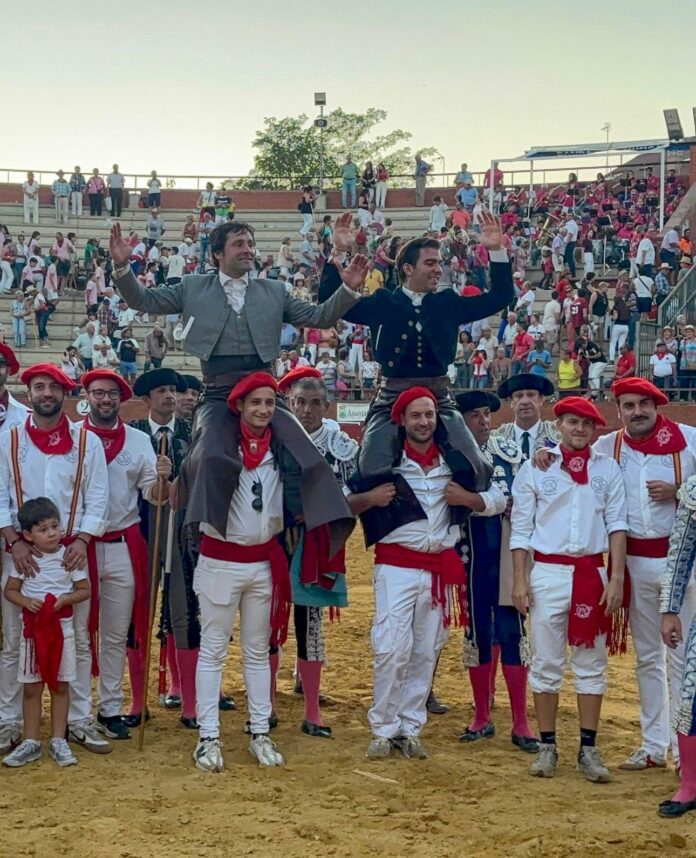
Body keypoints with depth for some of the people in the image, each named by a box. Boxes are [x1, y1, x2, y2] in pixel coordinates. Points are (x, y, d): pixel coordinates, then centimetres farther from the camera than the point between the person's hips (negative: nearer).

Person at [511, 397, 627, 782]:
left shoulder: (608, 469, 6)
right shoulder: (536, 467, 2)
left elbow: (616, 526, 3)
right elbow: (520, 528, 2)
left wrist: (616, 578, -6)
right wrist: (519, 579, -5)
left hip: (592, 573, 1)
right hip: (548, 573, -1)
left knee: (591, 664, 5)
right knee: (546, 662, 4)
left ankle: (588, 749, 11)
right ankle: (547, 746, 12)